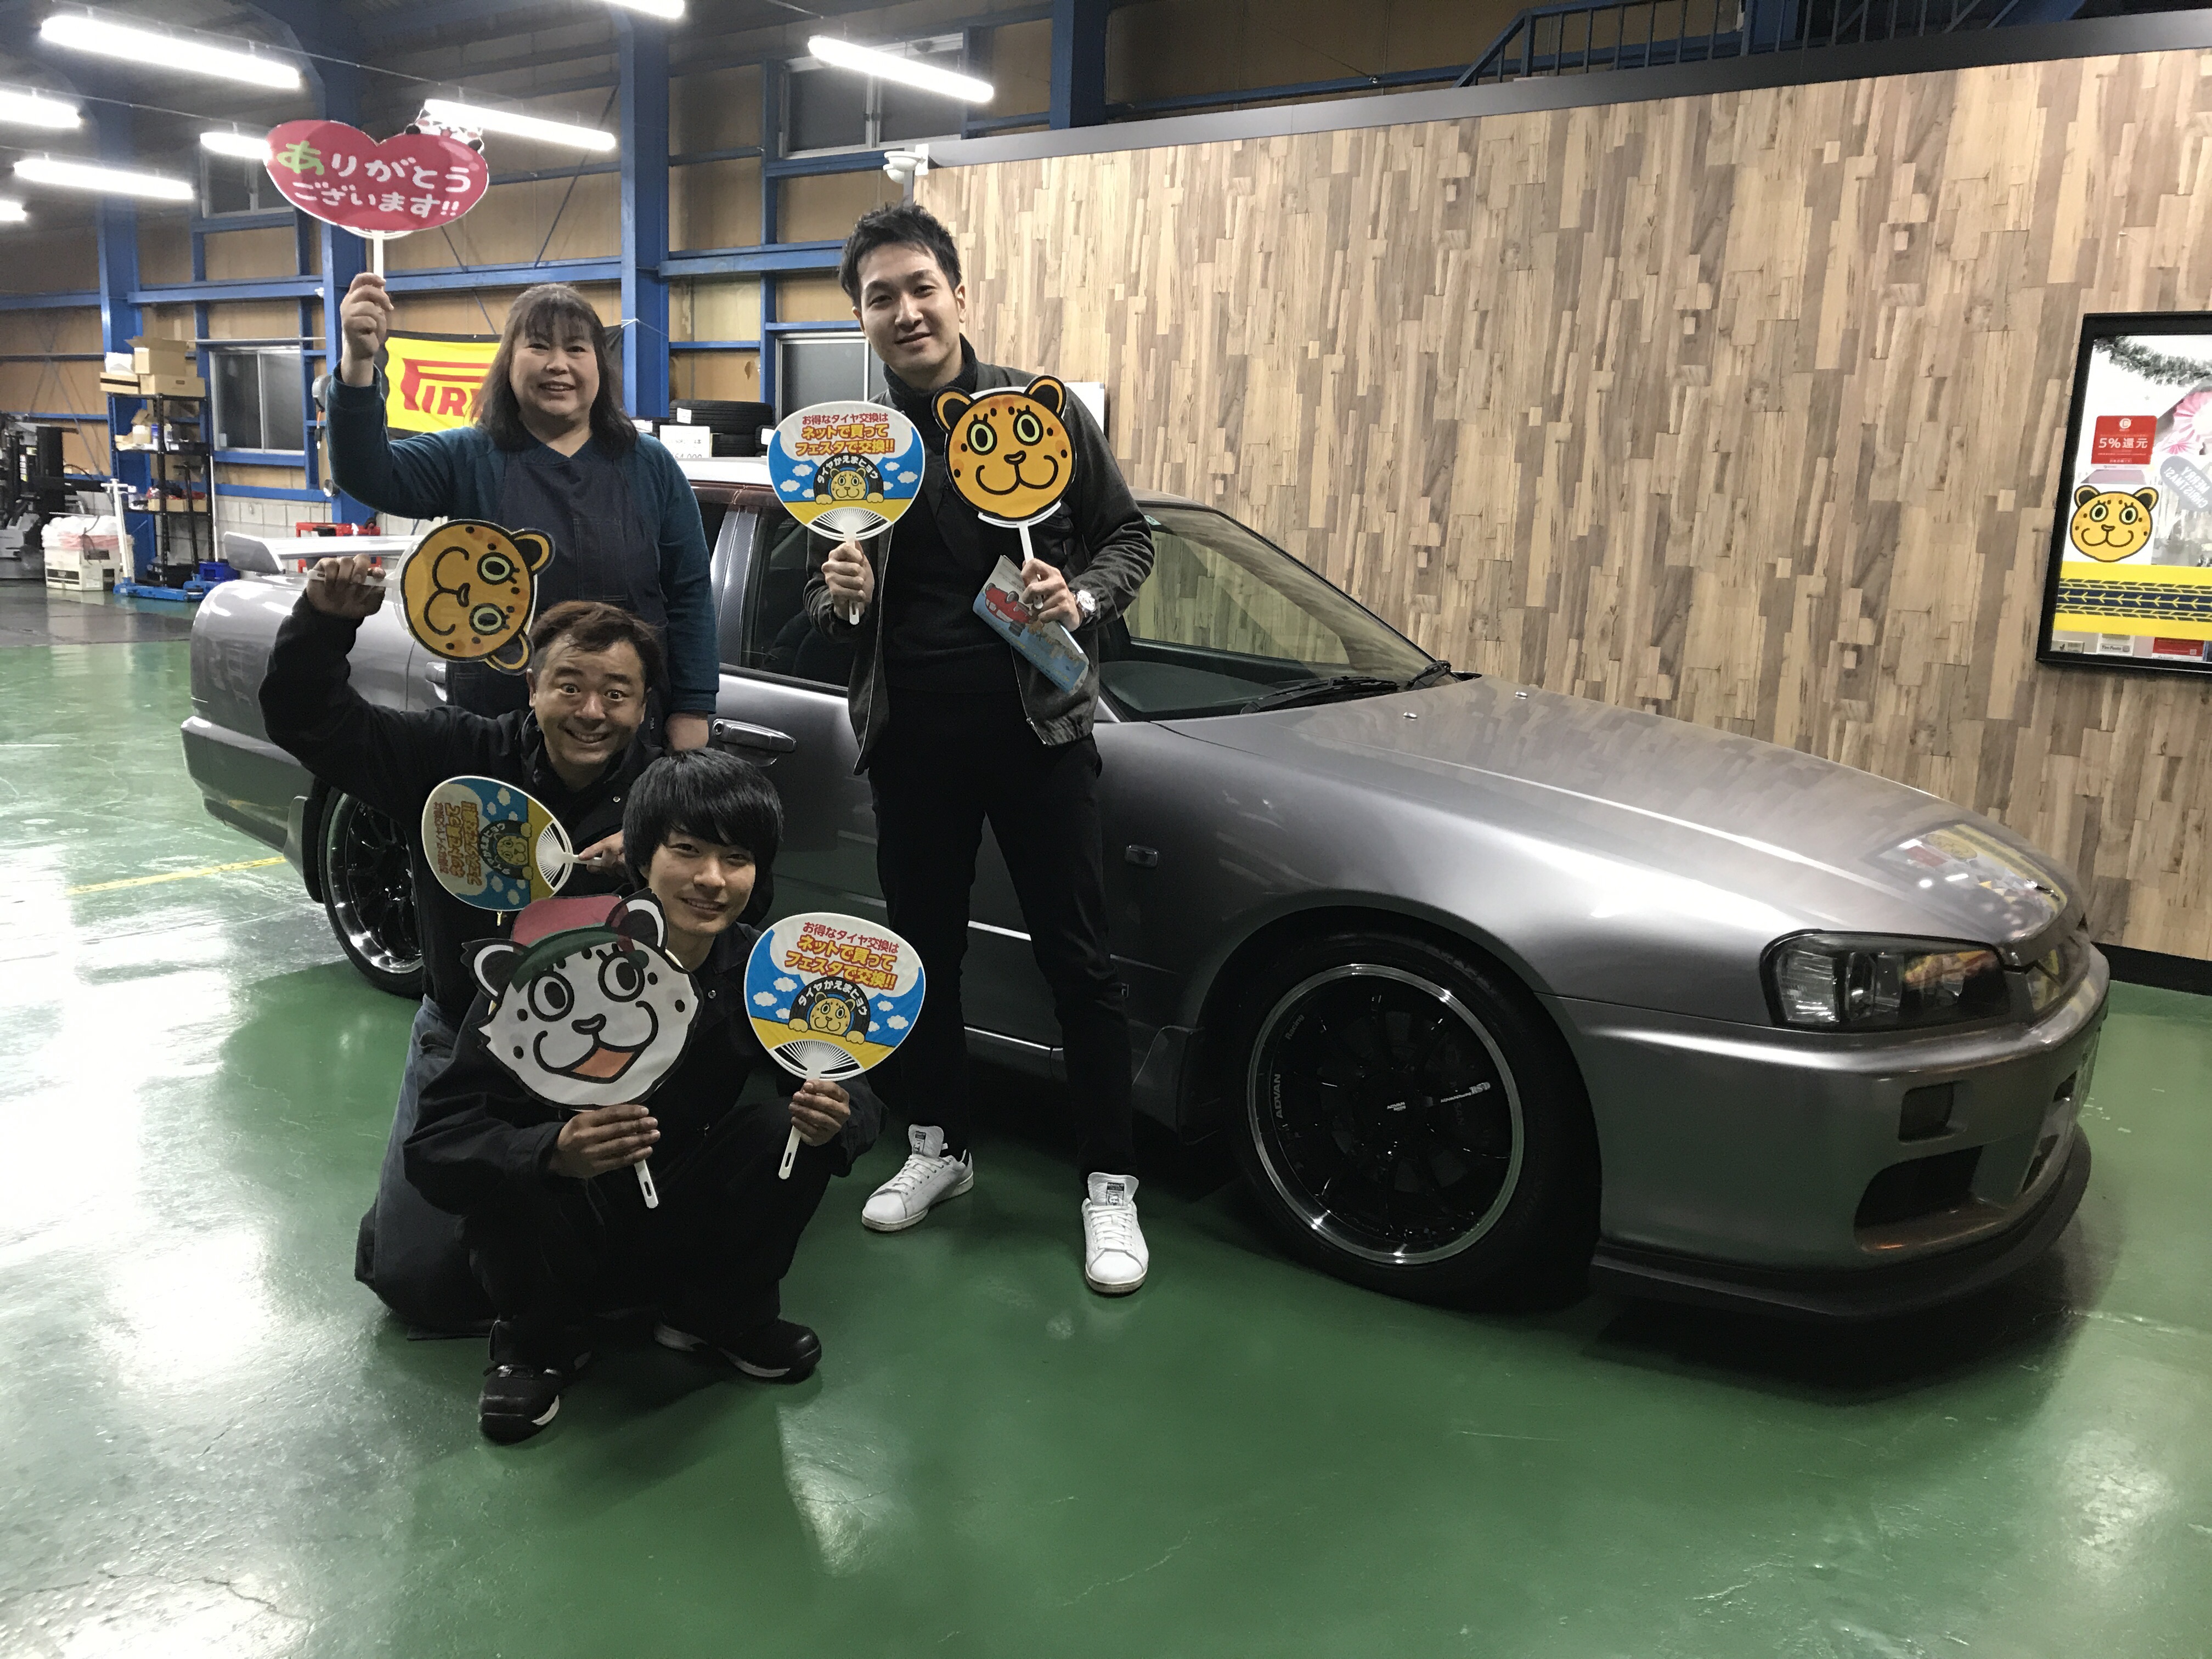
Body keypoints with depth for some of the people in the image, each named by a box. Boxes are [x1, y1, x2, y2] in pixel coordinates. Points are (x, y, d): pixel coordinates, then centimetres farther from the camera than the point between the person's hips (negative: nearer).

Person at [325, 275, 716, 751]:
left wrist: (693, 711, -4)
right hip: (494, 729, 0)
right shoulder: (466, 460, 2)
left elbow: (691, 595, 3)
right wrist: (359, 361, -33)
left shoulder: (652, 467, 5)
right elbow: (368, 474, -17)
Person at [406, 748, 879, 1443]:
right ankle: (537, 1340, -3)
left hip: (678, 1236, 3)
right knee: (513, 1158, -33)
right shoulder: (549, 965, -24)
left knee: (792, 1127, -22)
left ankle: (723, 1313, 3)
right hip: (558, 1223, -2)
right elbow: (436, 1141, -27)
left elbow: (859, 1095, -6)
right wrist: (553, 1151, -48)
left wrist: (837, 1119, -32)